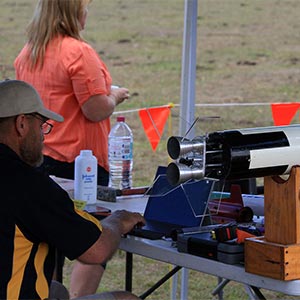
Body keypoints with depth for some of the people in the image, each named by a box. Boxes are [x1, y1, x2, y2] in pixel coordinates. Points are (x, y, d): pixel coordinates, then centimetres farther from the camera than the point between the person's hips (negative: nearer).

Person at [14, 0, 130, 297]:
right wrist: (114, 96, 1)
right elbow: (96, 110, -20)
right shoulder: (79, 52, -17)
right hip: (77, 160, -8)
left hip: (36, 159, 8)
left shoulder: (27, 53, 8)